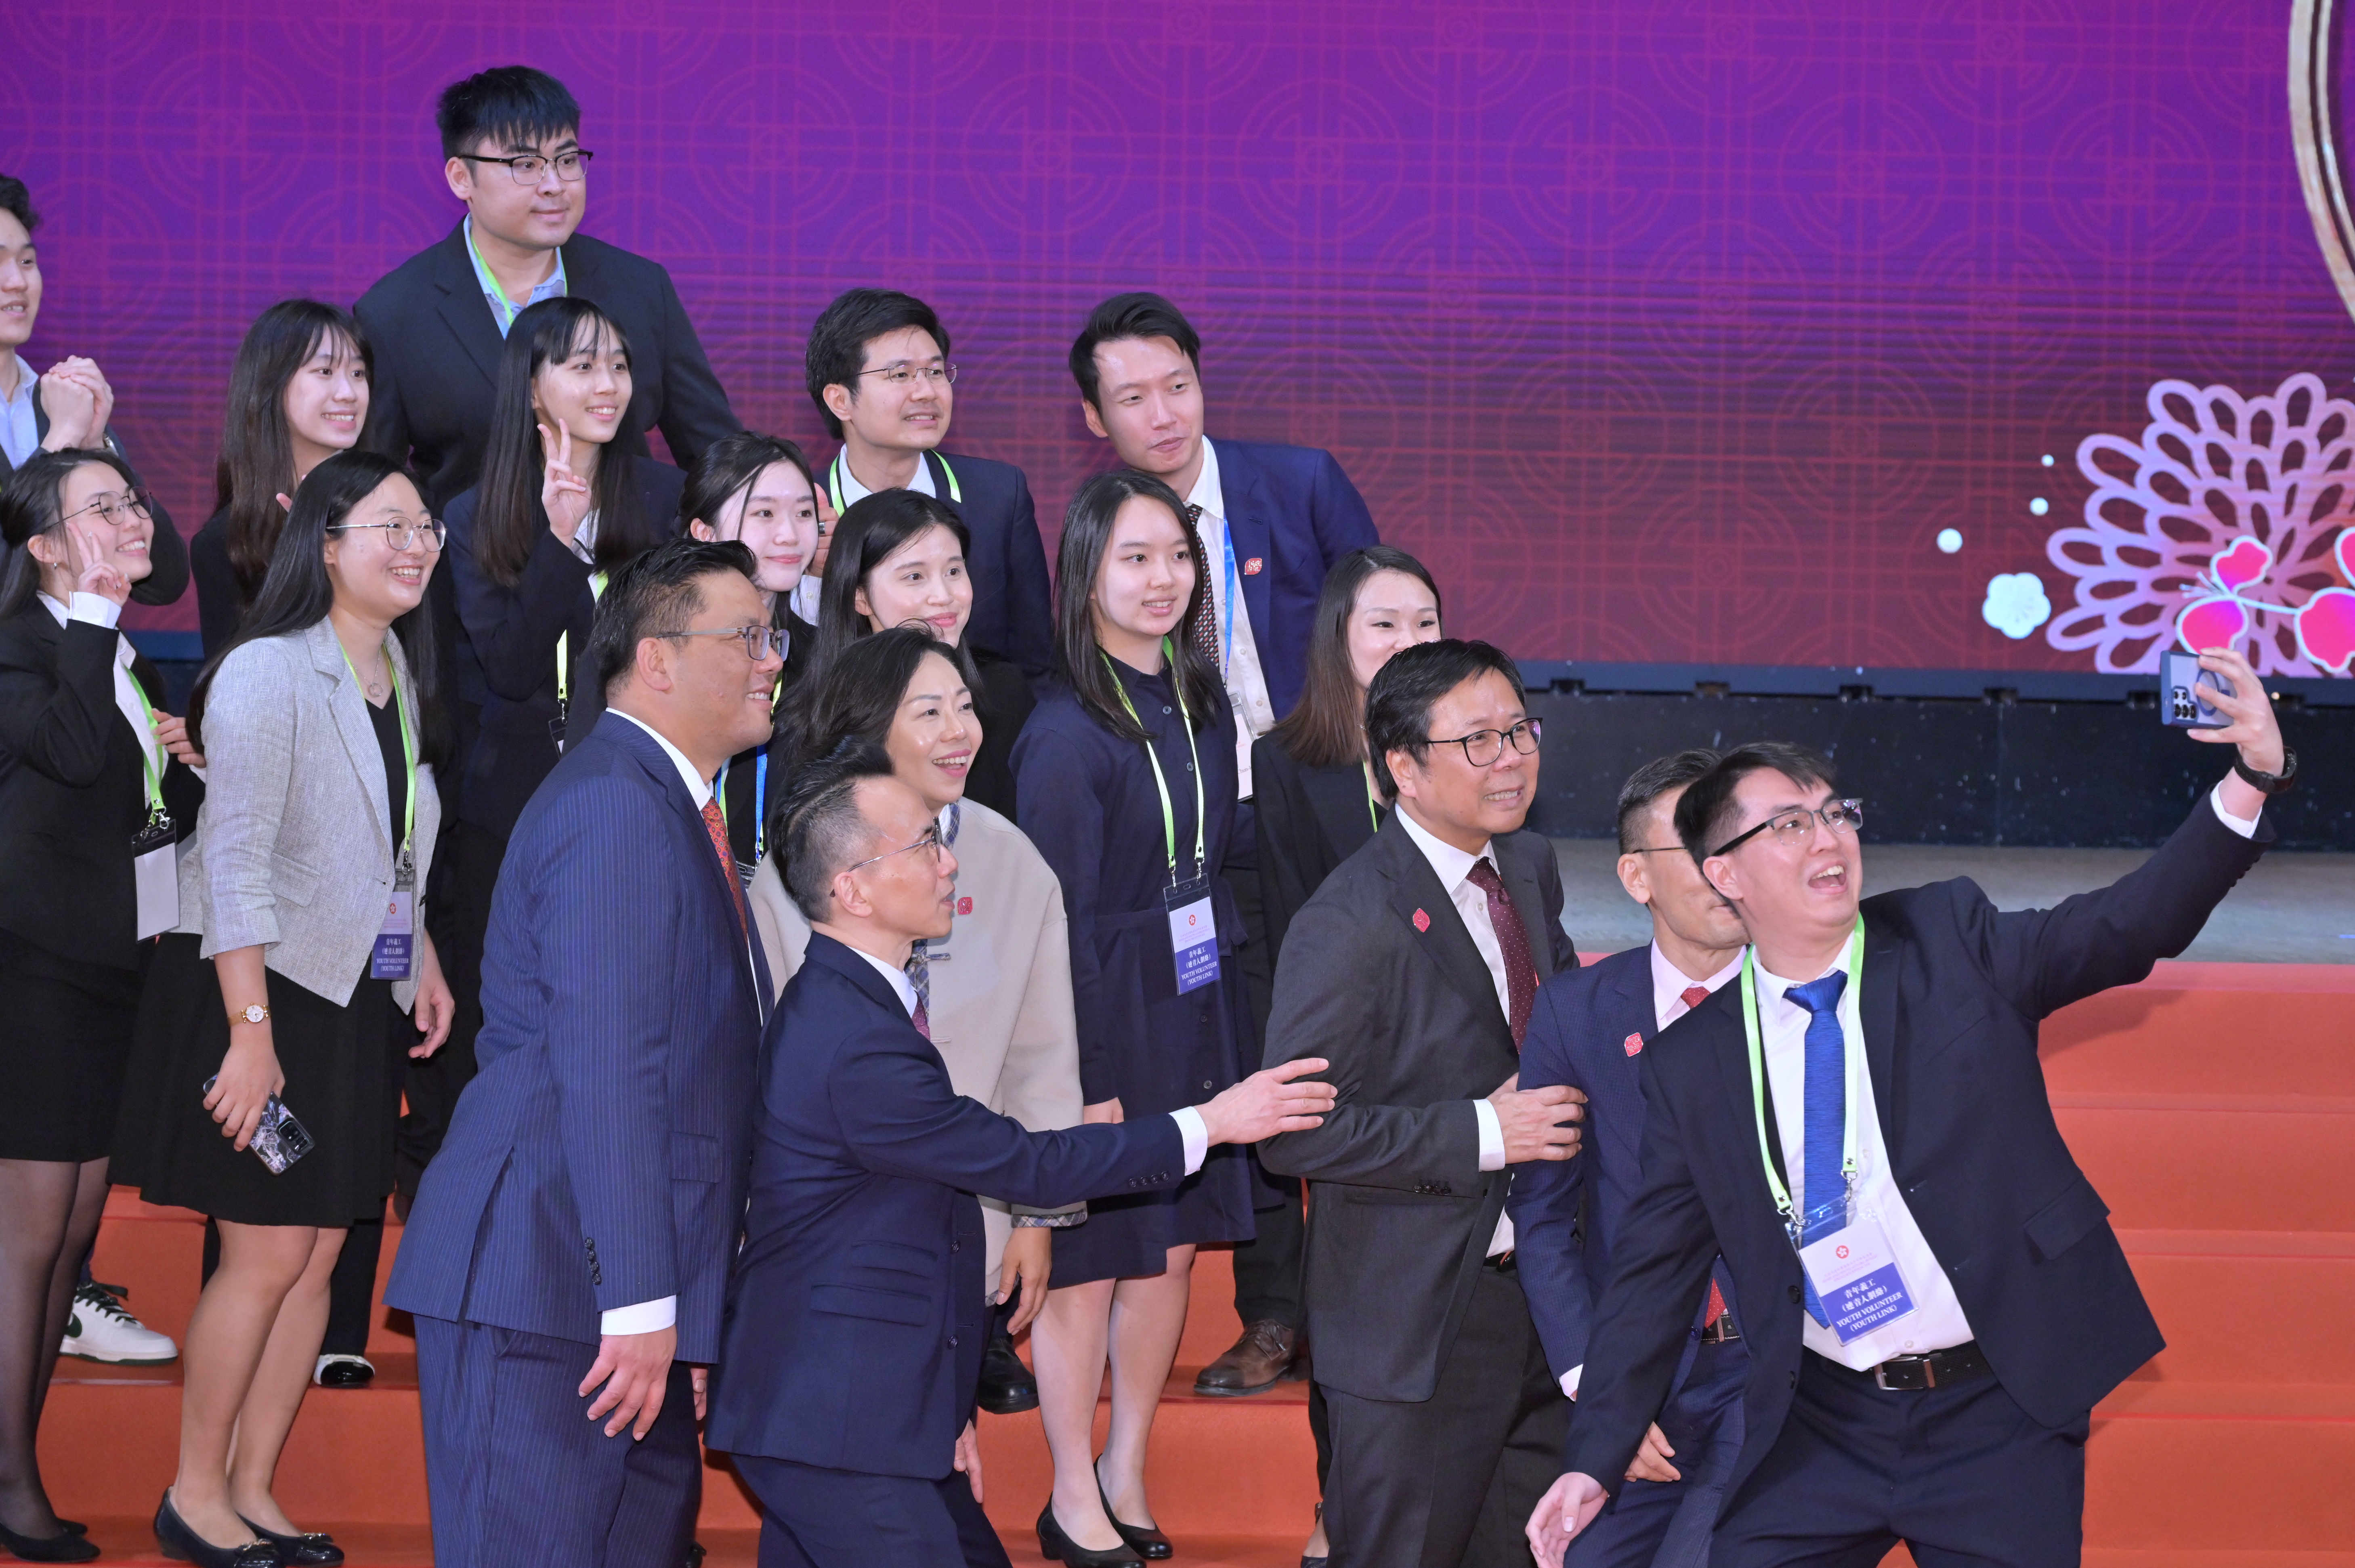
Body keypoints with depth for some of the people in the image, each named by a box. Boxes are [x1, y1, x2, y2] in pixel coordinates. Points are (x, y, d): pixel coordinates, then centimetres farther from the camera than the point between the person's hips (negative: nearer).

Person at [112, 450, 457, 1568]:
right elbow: (236, 859, -18)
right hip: (261, 988, -7)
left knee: (319, 1256, 6)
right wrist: (251, 1030, -22)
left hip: (358, 1003, 7)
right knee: (268, 1254, -7)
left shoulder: (398, 676, 10)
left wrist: (423, 961, 10)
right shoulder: (269, 672, -14)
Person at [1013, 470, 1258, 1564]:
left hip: (1198, 1012, 7)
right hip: (1109, 1020, -7)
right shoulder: (1068, 734, -16)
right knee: (1092, 1258, 2)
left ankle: (1128, 1472, 25)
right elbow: (1060, 919, -15)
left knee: (1174, 1248, 11)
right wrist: (1089, 1074, -17)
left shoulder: (1201, 711, 6)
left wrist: (1232, 1015, 8)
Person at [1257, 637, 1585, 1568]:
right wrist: (1483, 1135, -24)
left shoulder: (1532, 870, 7)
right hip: (1420, 1324, -7)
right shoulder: (1347, 929, -19)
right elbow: (1296, 1133, -22)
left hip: (1543, 1278, 7)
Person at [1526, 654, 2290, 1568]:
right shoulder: (1691, 1064, 4)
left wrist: (2252, 780, -26)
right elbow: (1656, 1268, 7)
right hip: (1820, 1428, 1)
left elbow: (2135, 925, -10)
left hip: (2000, 1420, -1)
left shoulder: (1954, 944, 1)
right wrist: (1596, 1458, 1)